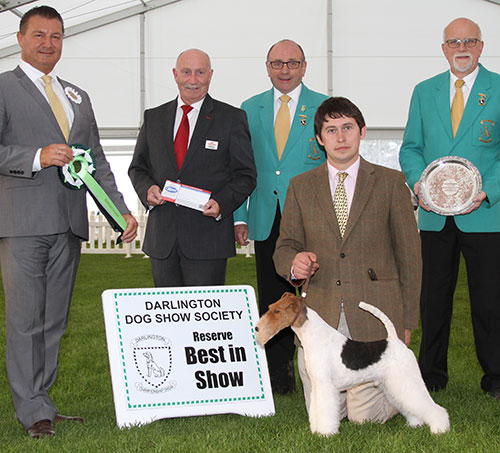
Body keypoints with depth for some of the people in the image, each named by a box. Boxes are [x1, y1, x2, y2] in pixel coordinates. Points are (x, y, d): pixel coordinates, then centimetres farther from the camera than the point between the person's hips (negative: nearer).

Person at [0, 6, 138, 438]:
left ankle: (40, 400, 18)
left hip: (69, 223, 6)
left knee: (54, 319, 9)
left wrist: (120, 209, 10)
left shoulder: (78, 97, 20)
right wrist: (37, 158, -19)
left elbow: (97, 160, 20)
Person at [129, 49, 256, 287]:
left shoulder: (232, 118, 3)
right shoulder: (154, 118, 13)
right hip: (162, 239, 3)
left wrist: (221, 203, -15)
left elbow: (245, 175, 2)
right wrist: (147, 189, -5)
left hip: (208, 238, -3)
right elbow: (138, 167, 18)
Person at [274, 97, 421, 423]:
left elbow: (410, 254, 5)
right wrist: (294, 262, -15)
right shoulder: (301, 187, 9)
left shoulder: (390, 182, 4)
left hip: (374, 316, -2)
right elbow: (285, 247, 11)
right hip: (318, 318, 2)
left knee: (363, 417, -7)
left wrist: (406, 322, 2)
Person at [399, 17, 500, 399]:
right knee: (433, 298, 8)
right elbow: (411, 148, 14)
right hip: (435, 215, 3)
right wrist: (418, 180, -6)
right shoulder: (425, 92, 12)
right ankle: (432, 372, 21)